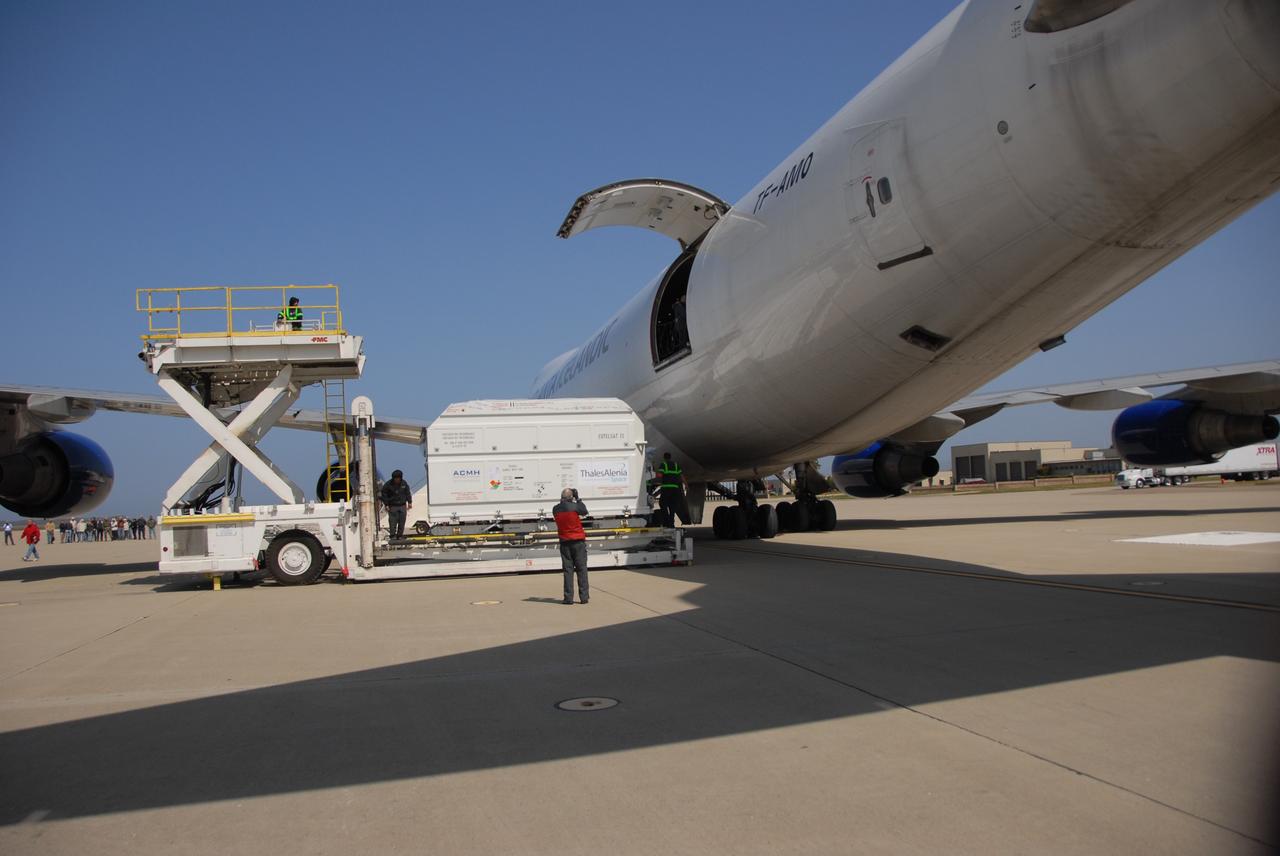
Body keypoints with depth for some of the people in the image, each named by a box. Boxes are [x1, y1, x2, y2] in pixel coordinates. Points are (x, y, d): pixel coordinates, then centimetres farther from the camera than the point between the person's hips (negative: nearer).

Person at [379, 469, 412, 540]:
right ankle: (392, 535, -2)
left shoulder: (404, 483, 6)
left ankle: (400, 535, 13)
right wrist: (386, 505, -7)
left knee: (402, 523, 4)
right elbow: (383, 494, -2)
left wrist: (409, 502, 11)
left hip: (402, 506, 4)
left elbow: (408, 493, 16)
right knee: (393, 522, -8)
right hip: (393, 507, -4)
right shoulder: (388, 485, -6)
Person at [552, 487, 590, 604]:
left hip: (564, 543, 3)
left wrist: (563, 501, 14)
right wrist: (577, 499, 8)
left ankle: (568, 598, 1)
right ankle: (584, 597, 2)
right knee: (581, 569, 3)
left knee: (568, 570, 5)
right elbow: (585, 511, 4)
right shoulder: (575, 507, -12)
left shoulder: (556, 509, 0)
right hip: (578, 541, -3)